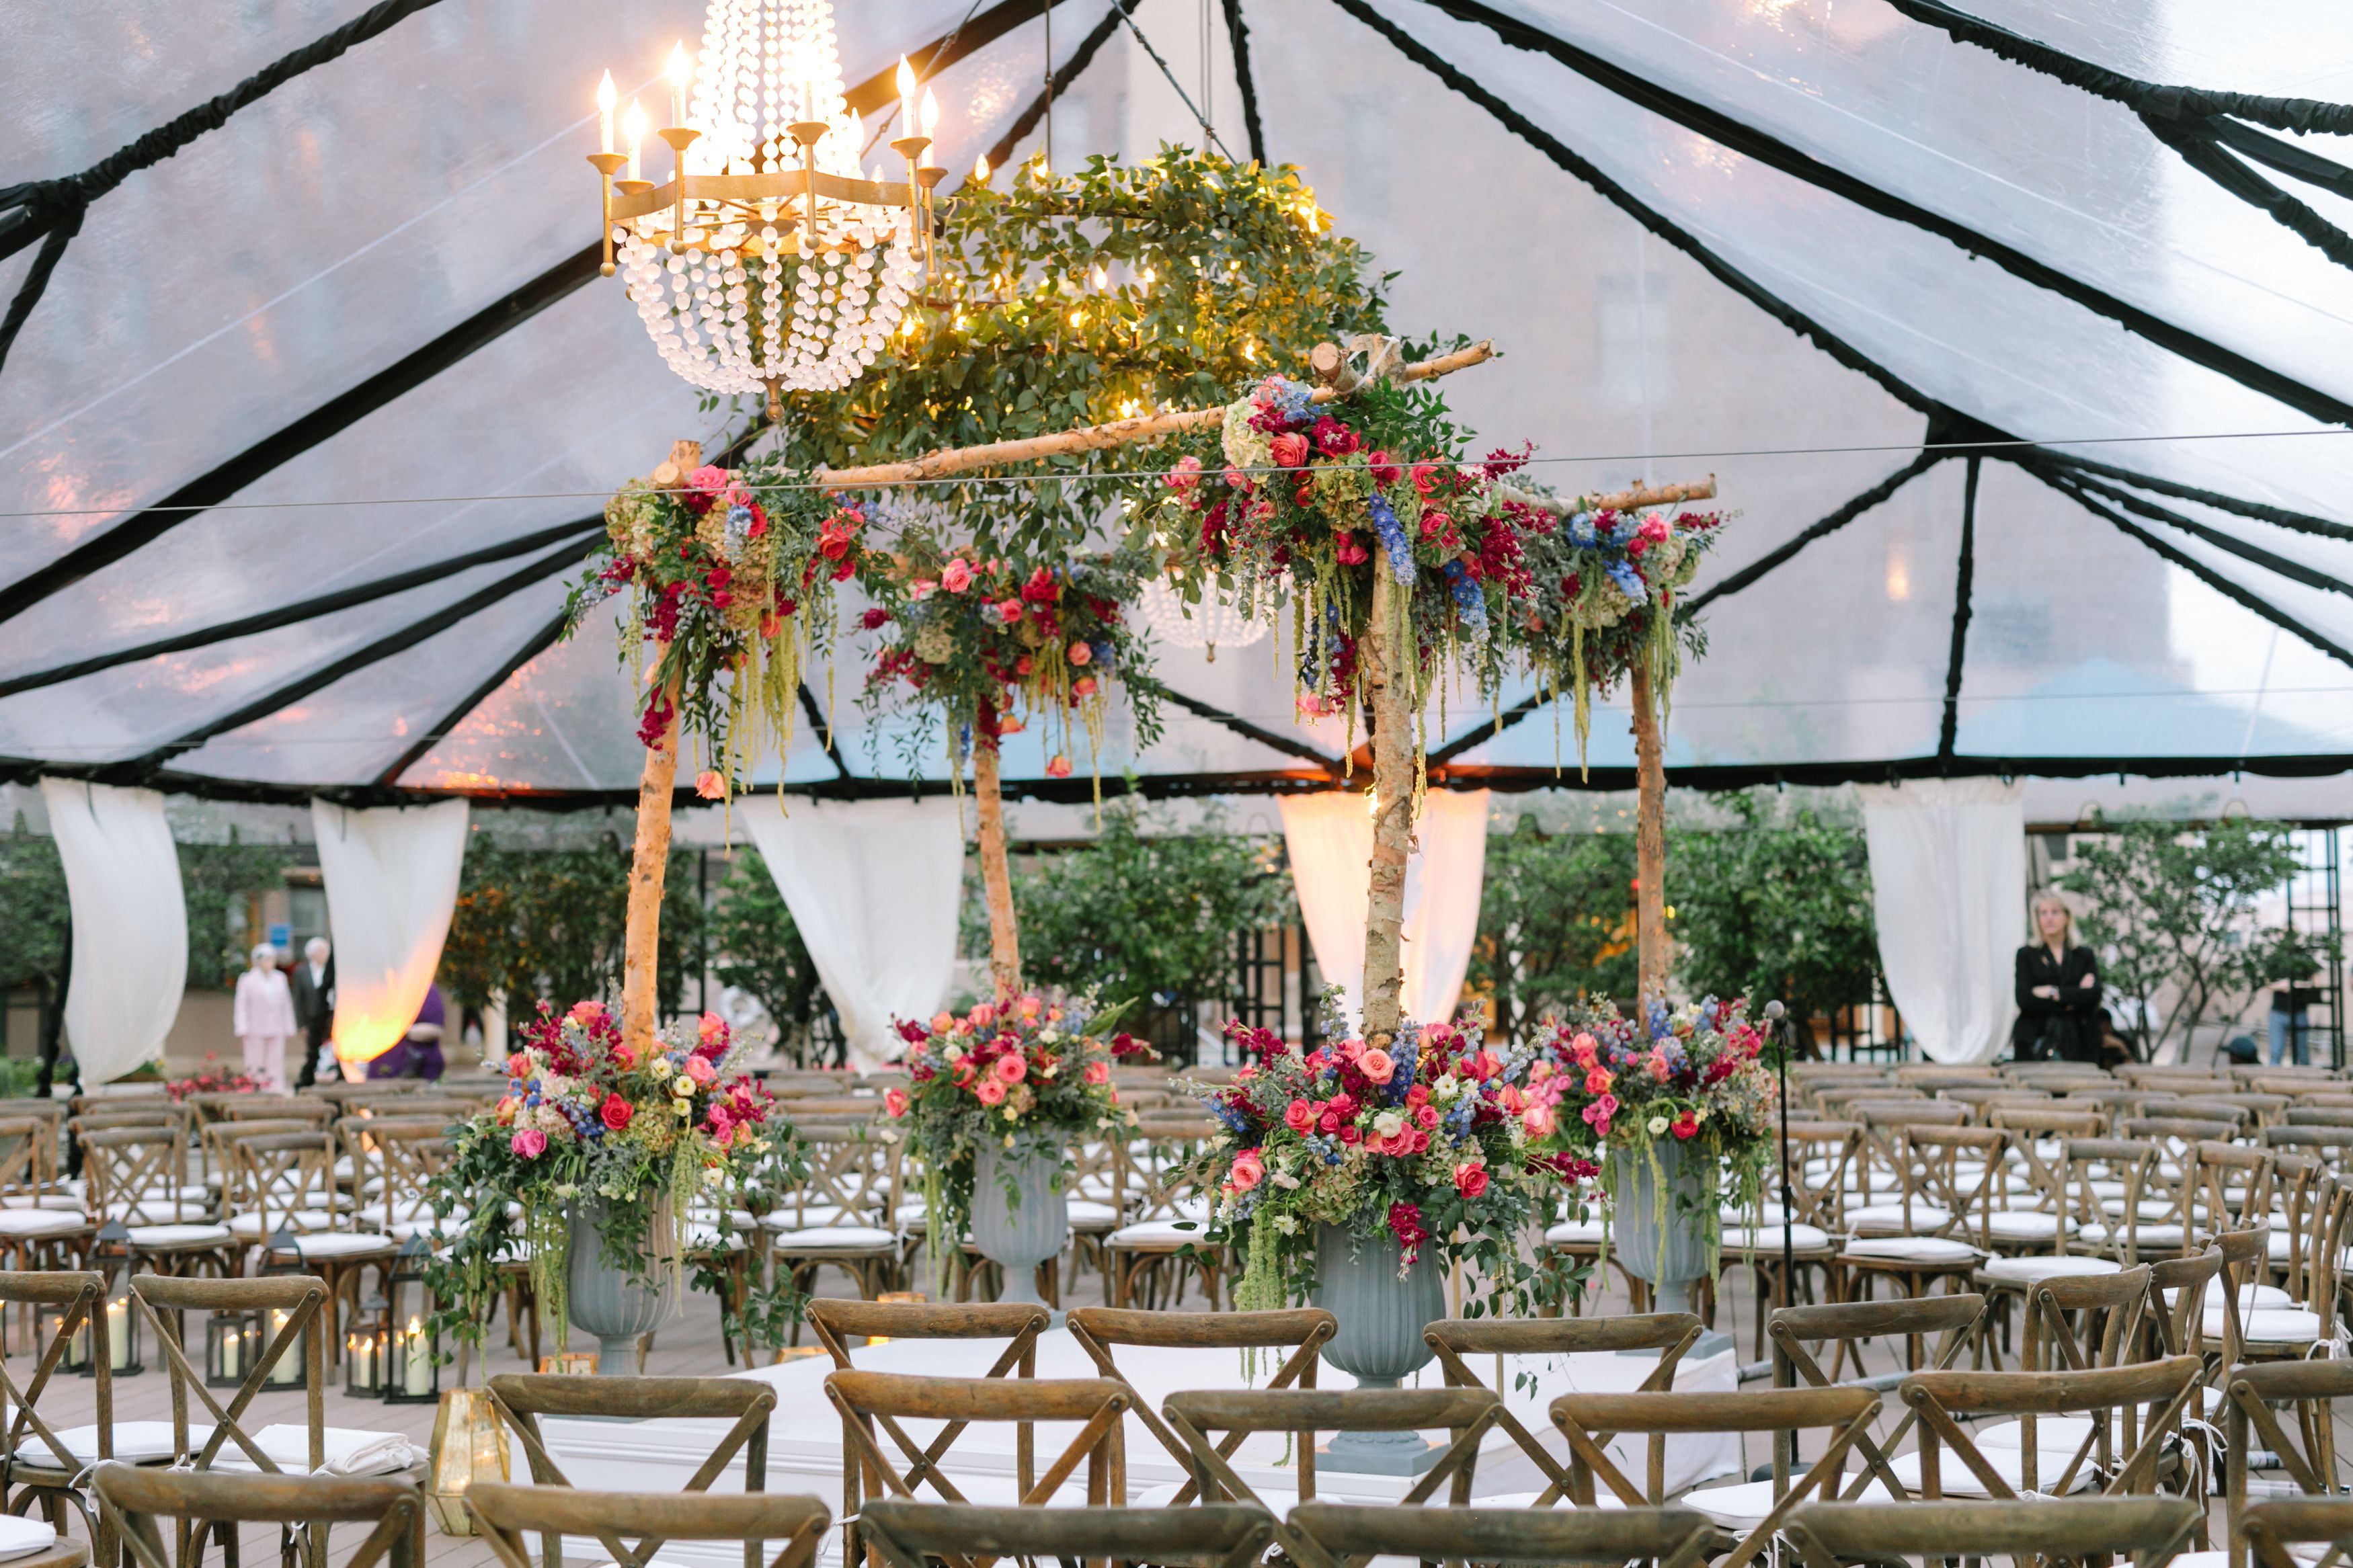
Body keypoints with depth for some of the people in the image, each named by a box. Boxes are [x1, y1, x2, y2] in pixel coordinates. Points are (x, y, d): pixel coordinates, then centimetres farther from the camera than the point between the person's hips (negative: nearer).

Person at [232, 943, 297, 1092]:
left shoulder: (280, 979, 12)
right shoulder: (247, 980, 1)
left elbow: (286, 1004, 14)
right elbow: (241, 1006, -1)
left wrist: (289, 1027, 9)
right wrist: (243, 1029, -9)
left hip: (276, 1029, 3)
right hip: (255, 1030, -3)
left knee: (276, 1062, -2)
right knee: (255, 1064, -2)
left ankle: (273, 1090, -3)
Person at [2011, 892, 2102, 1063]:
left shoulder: (2085, 956, 15)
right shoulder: (2027, 955, 11)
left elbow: (2094, 996, -2)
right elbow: (2024, 1000, -4)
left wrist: (2054, 993, -7)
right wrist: (2071, 999, -5)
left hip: (2075, 1044, 1)